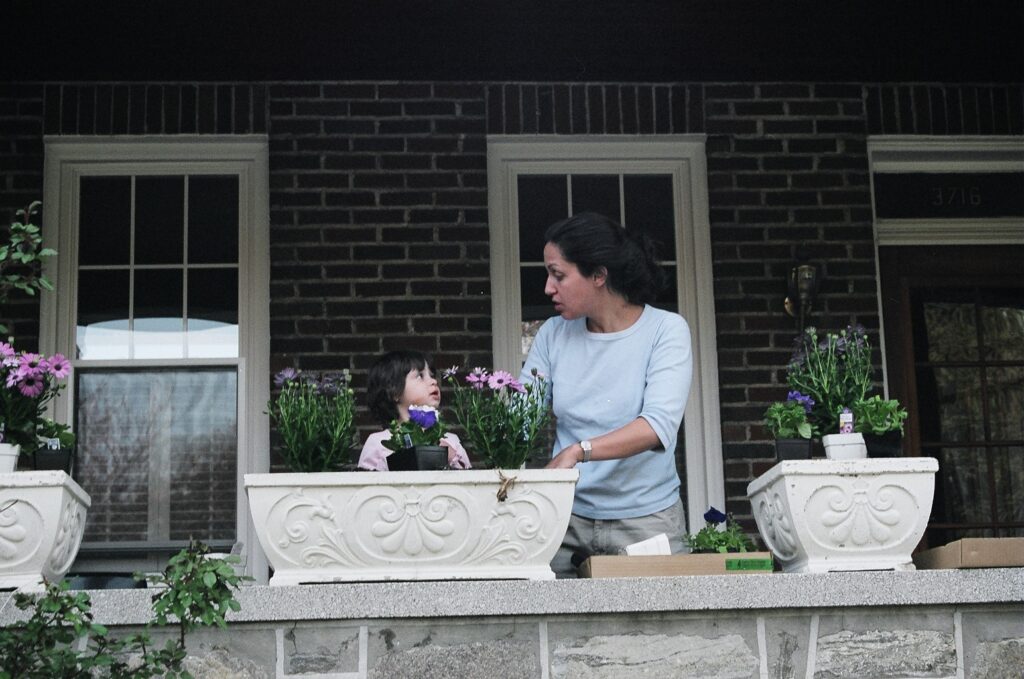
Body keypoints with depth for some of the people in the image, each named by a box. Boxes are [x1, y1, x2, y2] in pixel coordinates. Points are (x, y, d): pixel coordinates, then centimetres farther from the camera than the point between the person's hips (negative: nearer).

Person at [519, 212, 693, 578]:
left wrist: (578, 451, -34)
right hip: (567, 521, 3)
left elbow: (660, 426, -22)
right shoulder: (553, 335, 4)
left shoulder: (666, 329, -8)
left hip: (646, 520, -3)